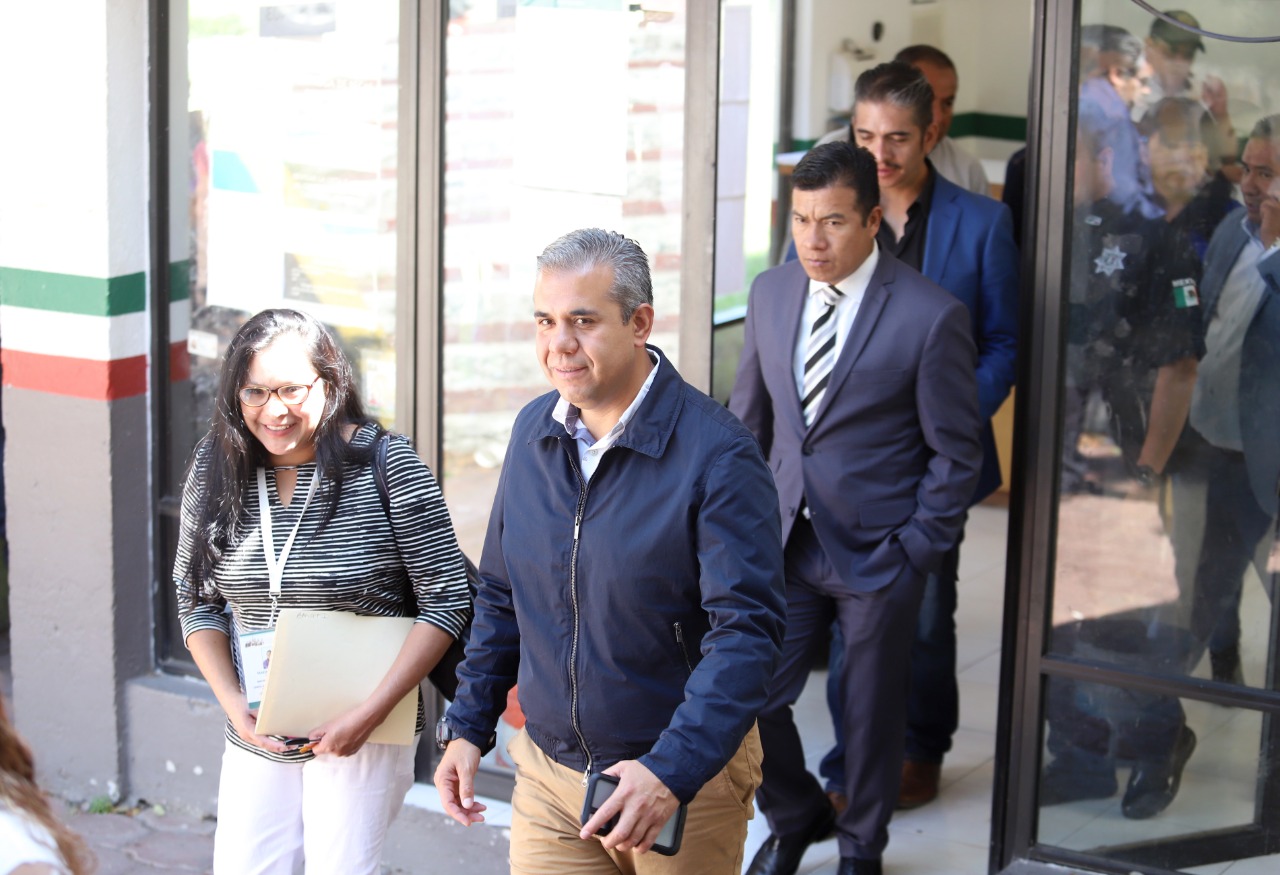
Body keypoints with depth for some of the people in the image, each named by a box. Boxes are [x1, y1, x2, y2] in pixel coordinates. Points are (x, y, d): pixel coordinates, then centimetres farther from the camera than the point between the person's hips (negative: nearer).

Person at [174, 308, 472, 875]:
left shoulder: (387, 467, -12)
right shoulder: (216, 471, 0)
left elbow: (447, 599, -12)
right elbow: (196, 600, 9)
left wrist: (368, 715, -16)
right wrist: (233, 704, -5)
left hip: (362, 737, -4)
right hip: (256, 739, 4)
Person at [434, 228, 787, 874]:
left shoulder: (717, 456, -17)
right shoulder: (533, 432, 1)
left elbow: (746, 633, -22)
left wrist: (672, 772, -31)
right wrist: (467, 727, 7)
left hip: (687, 778, -4)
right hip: (546, 773, 4)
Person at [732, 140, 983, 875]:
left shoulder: (931, 316, -15)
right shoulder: (771, 293, 1)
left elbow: (956, 452, -9)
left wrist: (915, 552, -11)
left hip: (878, 554, -4)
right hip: (785, 543, 4)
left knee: (873, 716, 11)